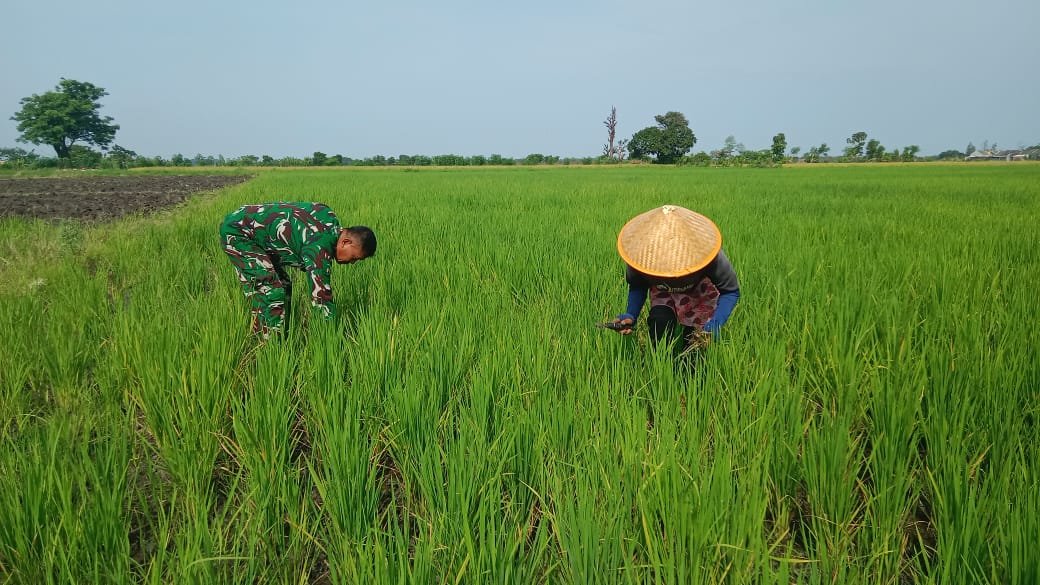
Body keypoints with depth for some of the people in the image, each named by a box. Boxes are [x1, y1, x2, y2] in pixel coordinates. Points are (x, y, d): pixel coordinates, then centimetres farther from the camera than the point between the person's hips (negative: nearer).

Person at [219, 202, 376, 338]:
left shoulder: (330, 219, -3)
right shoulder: (320, 247, -29)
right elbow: (321, 296, -27)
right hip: (237, 231, -10)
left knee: (284, 286, 10)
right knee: (271, 292, -17)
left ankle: (260, 334, 19)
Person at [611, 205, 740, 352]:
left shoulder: (705, 252, -40)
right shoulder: (639, 254, -34)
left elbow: (731, 291, -24)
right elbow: (637, 287, -11)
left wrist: (714, 325, -40)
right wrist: (631, 315, -30)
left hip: (700, 291, -1)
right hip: (662, 293, 1)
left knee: (695, 344, -5)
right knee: (659, 322, -27)